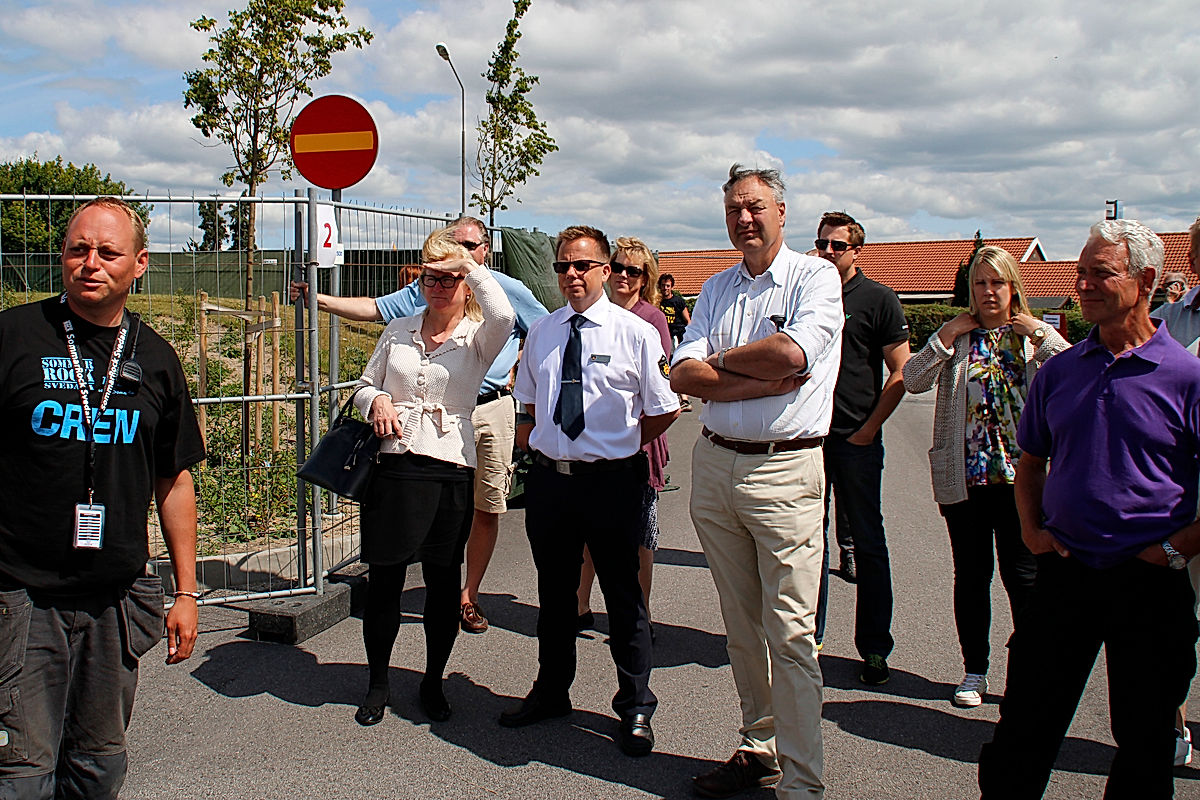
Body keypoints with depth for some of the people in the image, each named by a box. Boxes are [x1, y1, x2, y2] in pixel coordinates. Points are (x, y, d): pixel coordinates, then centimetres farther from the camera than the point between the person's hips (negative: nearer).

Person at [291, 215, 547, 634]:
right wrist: (320, 299, -2)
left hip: (492, 410, -1)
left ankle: (469, 595, 16)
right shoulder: (425, 290, 10)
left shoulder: (508, 290, 7)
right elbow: (374, 308, 6)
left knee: (487, 508, 4)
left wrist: (516, 369, 4)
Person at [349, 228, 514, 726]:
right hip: (393, 465, 3)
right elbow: (365, 384, 20)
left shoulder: (478, 339, 1)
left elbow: (503, 316, -23)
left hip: (451, 469, -2)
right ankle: (377, 683, 23)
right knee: (385, 577, 6)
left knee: (443, 580, 6)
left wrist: (470, 265, -12)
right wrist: (376, 401, -3)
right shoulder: (398, 331, 13)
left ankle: (433, 682, 25)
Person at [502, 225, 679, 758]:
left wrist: (618, 449, 0)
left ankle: (635, 708, 22)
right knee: (554, 592, 18)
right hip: (548, 477, 5)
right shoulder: (541, 333, 7)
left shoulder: (636, 333, -7)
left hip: (611, 480, -4)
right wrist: (552, 442, 9)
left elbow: (665, 410, -2)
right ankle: (551, 691, 37)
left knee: (623, 595, 6)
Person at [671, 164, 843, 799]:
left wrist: (721, 359, -4)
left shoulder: (815, 276, -2)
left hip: (784, 469, -5)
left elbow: (791, 352, -21)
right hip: (713, 463, 6)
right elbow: (684, 375, 1)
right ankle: (758, 749, 27)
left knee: (790, 633, -4)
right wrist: (761, 383, -12)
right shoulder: (716, 289, 14)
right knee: (740, 625, 13)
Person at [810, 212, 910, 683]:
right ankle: (809, 636, 22)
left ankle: (874, 648, 10)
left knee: (868, 544, 1)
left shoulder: (879, 300, -1)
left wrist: (868, 429, -8)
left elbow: (901, 372, -2)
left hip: (857, 439, -4)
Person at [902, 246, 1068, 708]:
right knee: (971, 575, 9)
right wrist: (947, 334, -8)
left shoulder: (1037, 336, 8)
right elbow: (913, 380, -4)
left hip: (1021, 474, -1)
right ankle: (974, 671, 22)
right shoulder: (957, 337, 9)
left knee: (1022, 574, 0)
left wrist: (1039, 333, -9)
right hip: (964, 475, 1)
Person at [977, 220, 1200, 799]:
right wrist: (1032, 527, 6)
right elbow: (1031, 461, 19)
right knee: (1025, 727, 8)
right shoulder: (1059, 370, 6)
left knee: (1144, 741, 12)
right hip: (1064, 572, 3)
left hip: (1150, 581, -3)